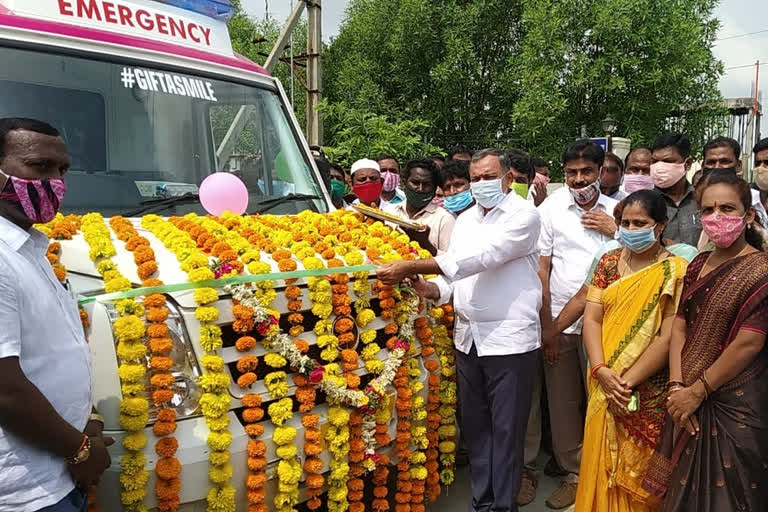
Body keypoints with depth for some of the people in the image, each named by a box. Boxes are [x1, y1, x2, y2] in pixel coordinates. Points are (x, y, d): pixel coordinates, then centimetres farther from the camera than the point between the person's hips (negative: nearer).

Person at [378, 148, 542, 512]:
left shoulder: (524, 215, -9)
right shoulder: (465, 219, 13)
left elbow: (479, 257, -23)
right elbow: (457, 272, 12)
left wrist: (411, 267, -26)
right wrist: (434, 290, -12)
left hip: (510, 339, -6)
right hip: (468, 337, 6)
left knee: (505, 429, 4)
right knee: (474, 425, 14)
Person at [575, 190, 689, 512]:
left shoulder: (676, 271, -7)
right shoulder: (609, 262, 6)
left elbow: (668, 337, -13)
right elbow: (591, 318, 0)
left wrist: (627, 382, -17)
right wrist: (602, 371, -14)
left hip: (648, 393, -3)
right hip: (605, 390, 4)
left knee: (639, 472, 8)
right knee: (602, 466, 14)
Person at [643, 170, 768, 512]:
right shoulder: (698, 265, 8)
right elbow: (679, 325, 4)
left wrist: (697, 392, -13)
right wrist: (676, 387, -6)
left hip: (733, 406, -6)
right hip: (689, 404, 6)